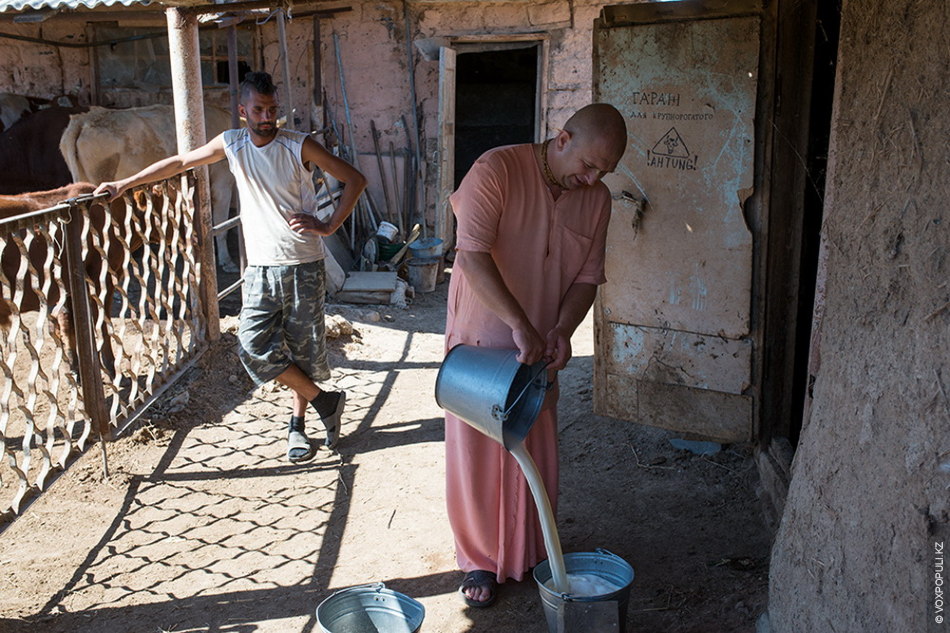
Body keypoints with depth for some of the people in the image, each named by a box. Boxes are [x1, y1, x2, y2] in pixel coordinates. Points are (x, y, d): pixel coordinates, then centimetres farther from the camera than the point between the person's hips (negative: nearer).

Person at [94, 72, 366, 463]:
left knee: (301, 347, 4)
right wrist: (125, 184, 19)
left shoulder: (299, 147, -6)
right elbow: (180, 163, 17)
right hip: (260, 269, 3)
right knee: (254, 346, -9)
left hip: (303, 268, -3)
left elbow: (355, 179, -4)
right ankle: (325, 401, 6)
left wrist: (329, 226, -11)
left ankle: (297, 425, 23)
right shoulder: (231, 144, 5)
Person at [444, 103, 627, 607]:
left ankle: (531, 554, 34)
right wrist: (520, 325, -33)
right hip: (480, 343, -4)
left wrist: (561, 330, -16)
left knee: (537, 456, 13)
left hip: (541, 349, 5)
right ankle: (479, 561, 24)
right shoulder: (496, 170, -18)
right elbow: (472, 255, -27)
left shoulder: (596, 198, 0)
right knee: (477, 453, 6)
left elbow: (587, 276, 2)